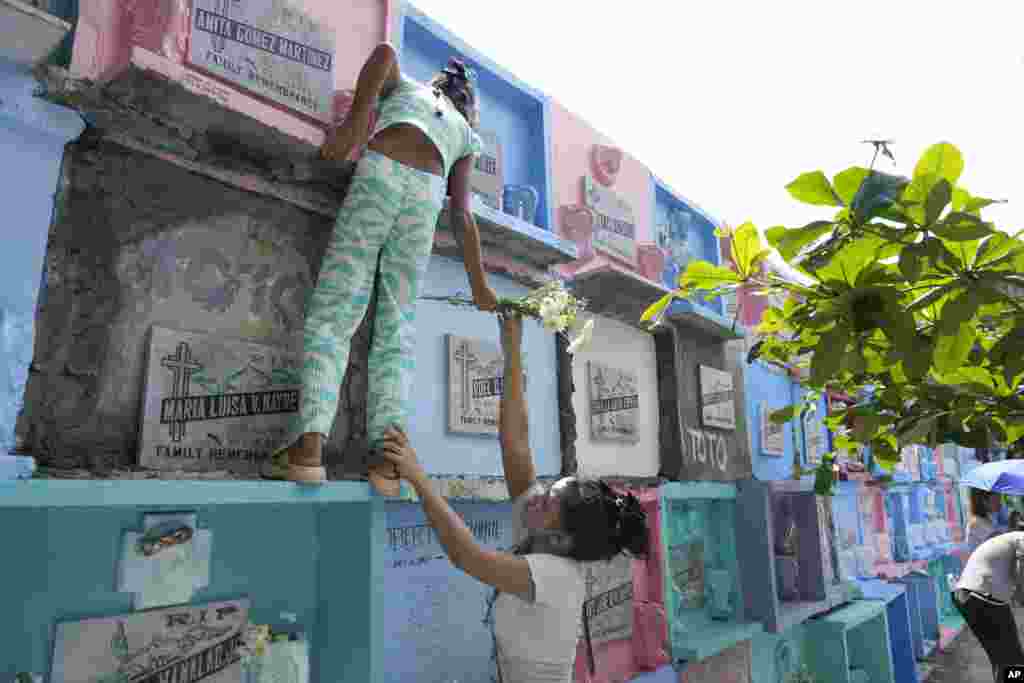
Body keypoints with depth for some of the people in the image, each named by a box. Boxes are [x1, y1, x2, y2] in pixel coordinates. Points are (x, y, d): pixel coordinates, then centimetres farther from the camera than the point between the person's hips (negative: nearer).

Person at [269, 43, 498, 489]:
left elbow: (385, 53, 7)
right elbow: (462, 216, 22)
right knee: (397, 330, 2)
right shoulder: (464, 134, 32)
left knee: (332, 314, -8)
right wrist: (479, 285, 25)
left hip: (381, 173, -1)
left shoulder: (404, 85, 32)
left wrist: (355, 120, -1)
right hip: (427, 195, 2)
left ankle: (308, 445, -23)